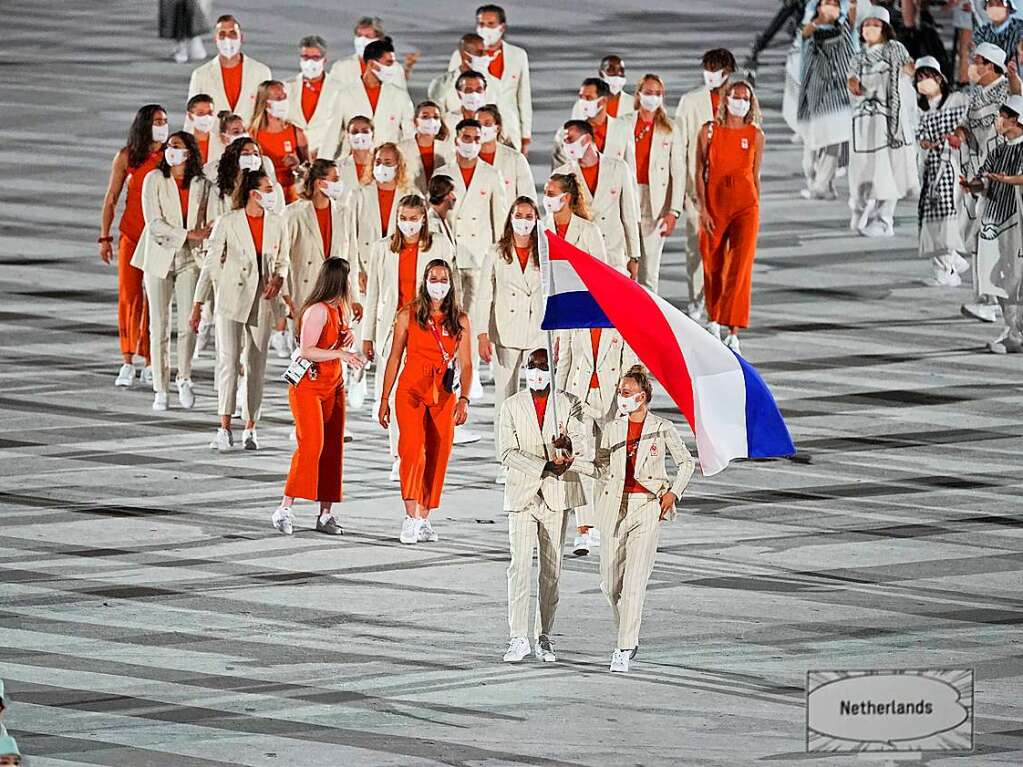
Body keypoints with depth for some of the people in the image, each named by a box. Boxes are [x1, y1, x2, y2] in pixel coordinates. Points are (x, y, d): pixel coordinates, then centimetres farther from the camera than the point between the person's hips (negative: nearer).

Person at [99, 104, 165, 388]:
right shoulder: (126, 157, 2)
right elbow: (111, 199, 6)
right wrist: (104, 237, 1)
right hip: (131, 234, -1)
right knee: (128, 295, -4)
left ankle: (149, 362, 8)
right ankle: (127, 363, 1)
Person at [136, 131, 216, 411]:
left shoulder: (203, 185, 3)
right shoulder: (154, 179, -3)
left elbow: (213, 223, 2)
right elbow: (154, 222, -11)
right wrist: (189, 235, -18)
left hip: (189, 261, 1)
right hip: (159, 259, -1)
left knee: (188, 324, -6)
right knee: (159, 327, 2)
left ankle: (184, 379, 15)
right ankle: (161, 390, 10)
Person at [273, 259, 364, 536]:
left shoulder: (339, 308, 13)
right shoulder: (318, 310, -16)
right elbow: (306, 350, -24)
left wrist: (349, 336, 9)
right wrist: (340, 354, -33)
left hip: (333, 387, 9)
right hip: (308, 386, -9)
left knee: (333, 449, 5)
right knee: (311, 445, -18)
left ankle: (325, 515, 8)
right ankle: (285, 509, -18)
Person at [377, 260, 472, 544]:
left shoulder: (459, 320, 6)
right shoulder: (408, 315, 2)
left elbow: (465, 364, 2)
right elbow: (395, 357, 6)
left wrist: (463, 398, -11)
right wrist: (384, 399, 5)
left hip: (443, 396, 3)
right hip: (410, 391, -2)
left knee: (437, 456, 4)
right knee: (413, 447, -20)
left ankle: (424, 520, 17)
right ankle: (411, 518, -27)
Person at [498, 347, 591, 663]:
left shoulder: (569, 405, 3)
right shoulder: (511, 406, 5)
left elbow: (582, 448, -8)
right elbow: (507, 453, -4)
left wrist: (568, 444, -33)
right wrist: (547, 466, -16)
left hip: (556, 495, 1)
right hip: (522, 494, -1)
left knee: (551, 569, 4)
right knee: (520, 566, -9)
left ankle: (544, 637, 11)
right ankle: (518, 639, -10)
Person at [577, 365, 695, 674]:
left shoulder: (663, 429, 0)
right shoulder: (613, 428, 8)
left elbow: (686, 462, 10)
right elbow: (602, 469, 13)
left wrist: (673, 493, -1)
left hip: (648, 507, -4)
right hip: (615, 506, 4)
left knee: (634, 580, -12)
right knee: (611, 582, 4)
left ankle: (624, 650, -12)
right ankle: (628, 637, 28)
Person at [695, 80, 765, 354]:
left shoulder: (756, 135, 3)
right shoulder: (709, 131, 0)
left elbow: (755, 176, 11)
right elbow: (699, 173, 0)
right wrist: (702, 209, -8)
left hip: (745, 206, -1)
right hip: (714, 204, 1)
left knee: (740, 269, -11)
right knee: (712, 266, 12)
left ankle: (733, 333, -13)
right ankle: (714, 319, 36)